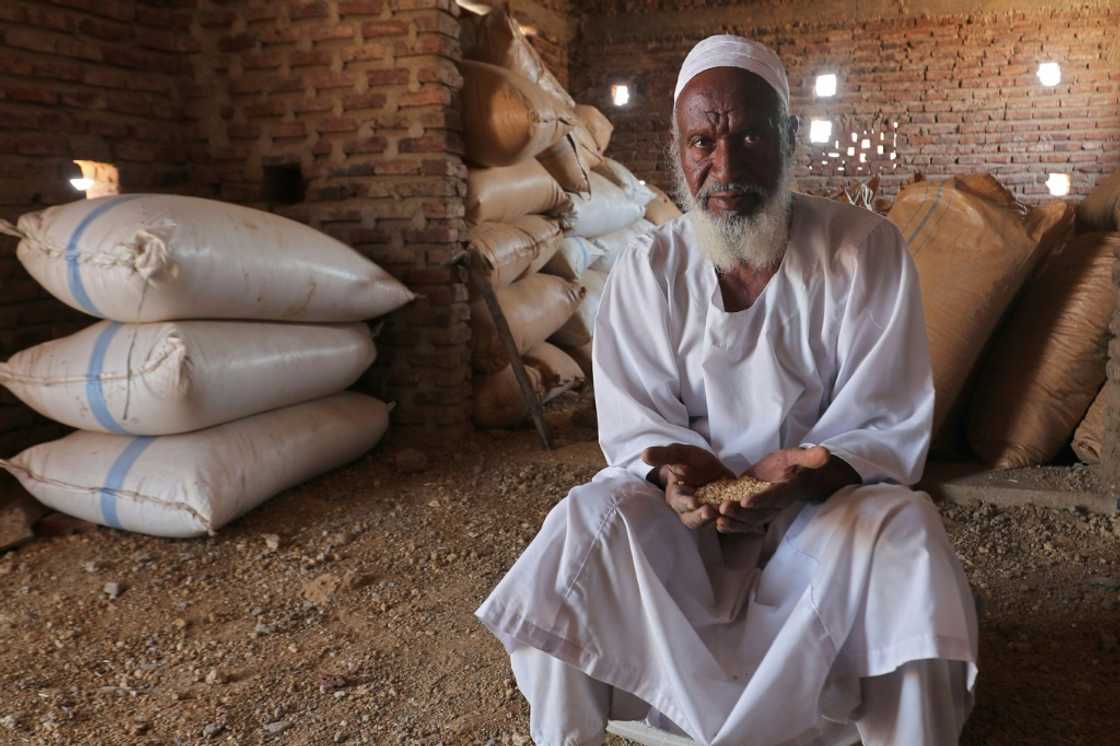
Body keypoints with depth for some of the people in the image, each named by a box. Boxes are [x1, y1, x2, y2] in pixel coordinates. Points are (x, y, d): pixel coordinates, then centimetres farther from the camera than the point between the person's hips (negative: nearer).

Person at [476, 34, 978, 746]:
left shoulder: (868, 249, -9)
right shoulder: (648, 268, -4)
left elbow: (890, 425, -10)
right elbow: (635, 424, -4)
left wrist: (807, 475, -31)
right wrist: (677, 473, -28)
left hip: (829, 502, 0)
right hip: (689, 503, 1)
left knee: (906, 533, -31)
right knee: (586, 522, -26)